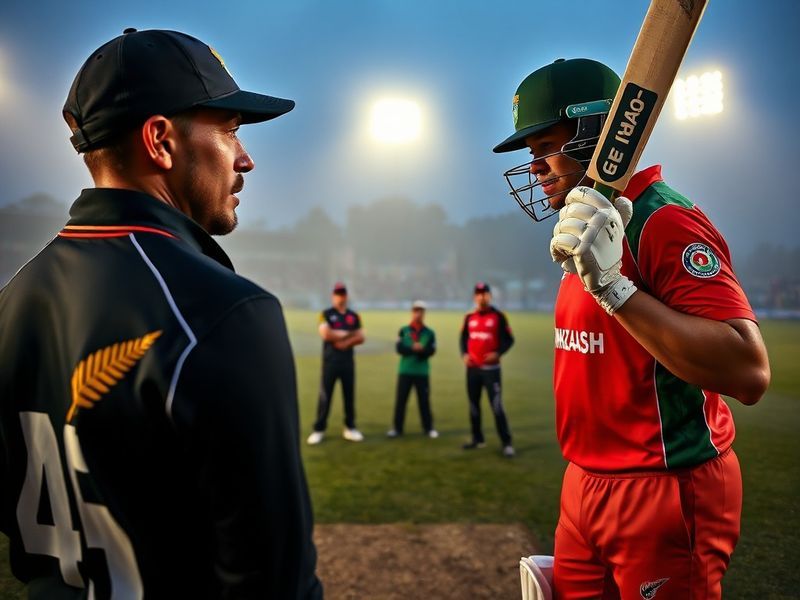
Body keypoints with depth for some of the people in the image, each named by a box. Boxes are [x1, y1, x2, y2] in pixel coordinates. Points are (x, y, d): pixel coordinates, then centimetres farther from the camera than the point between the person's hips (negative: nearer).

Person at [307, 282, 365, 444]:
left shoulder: (354, 316, 11)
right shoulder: (326, 314, 0)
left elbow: (360, 337, 3)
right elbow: (326, 334, -16)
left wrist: (346, 343, -13)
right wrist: (346, 334, -8)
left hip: (348, 361, 4)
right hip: (330, 361, -4)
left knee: (349, 395, 7)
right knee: (325, 396, -3)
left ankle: (350, 428, 16)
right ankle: (319, 430, 4)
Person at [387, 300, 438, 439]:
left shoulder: (429, 333, 4)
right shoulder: (403, 331, 5)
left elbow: (431, 351, -8)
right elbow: (399, 348, -8)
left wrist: (411, 350, -20)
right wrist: (414, 348, -22)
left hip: (422, 372, 0)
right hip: (405, 371, 0)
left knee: (424, 400, 5)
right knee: (400, 400, 3)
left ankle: (429, 428, 14)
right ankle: (397, 428, 11)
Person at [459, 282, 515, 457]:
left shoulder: (498, 316, -5)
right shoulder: (469, 317, 8)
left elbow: (508, 339, -4)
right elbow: (463, 338, 17)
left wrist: (498, 353, -19)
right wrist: (464, 354, 0)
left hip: (491, 368, -5)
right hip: (472, 368, 5)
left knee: (497, 406, -10)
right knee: (473, 405, 11)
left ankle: (507, 443, -4)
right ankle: (477, 439, 24)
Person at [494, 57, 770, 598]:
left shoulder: (665, 222, -18)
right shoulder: (591, 228, 9)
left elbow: (749, 373, -29)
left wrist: (612, 285, -31)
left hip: (665, 493, -8)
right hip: (586, 487, 8)